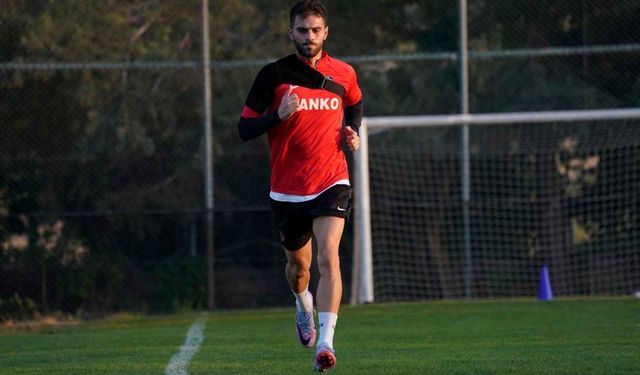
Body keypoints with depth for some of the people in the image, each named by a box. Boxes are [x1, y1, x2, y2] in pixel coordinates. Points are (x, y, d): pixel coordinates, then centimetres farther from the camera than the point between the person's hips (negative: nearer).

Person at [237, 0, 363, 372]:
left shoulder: (343, 74, 2)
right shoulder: (273, 75, -5)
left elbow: (355, 103, 25)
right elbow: (245, 129, -5)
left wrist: (353, 131, 4)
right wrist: (278, 115, -23)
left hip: (331, 184, -1)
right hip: (287, 189, 1)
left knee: (329, 257, -21)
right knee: (298, 265, 16)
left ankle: (325, 343, -26)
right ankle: (304, 305, 51)